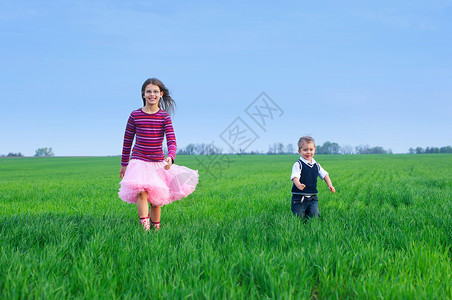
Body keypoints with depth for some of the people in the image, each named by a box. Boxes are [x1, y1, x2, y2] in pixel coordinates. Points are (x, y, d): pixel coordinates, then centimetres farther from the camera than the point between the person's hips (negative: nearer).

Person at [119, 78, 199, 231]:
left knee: (156, 198, 7)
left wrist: (170, 157, -28)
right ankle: (145, 227, -24)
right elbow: (127, 141, 9)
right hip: (139, 161, -1)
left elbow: (171, 141, -8)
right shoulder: (135, 115, 0)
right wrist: (124, 164, 14)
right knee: (141, 192, -22)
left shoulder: (164, 116, 0)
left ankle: (156, 228, 23)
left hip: (158, 163, 2)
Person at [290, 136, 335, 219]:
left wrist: (330, 185, -2)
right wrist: (298, 185, -43)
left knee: (315, 216, -7)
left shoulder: (316, 165, 9)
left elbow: (324, 174, 15)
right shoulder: (298, 164, -9)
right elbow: (295, 177, -22)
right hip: (299, 198, -4)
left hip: (312, 197, 4)